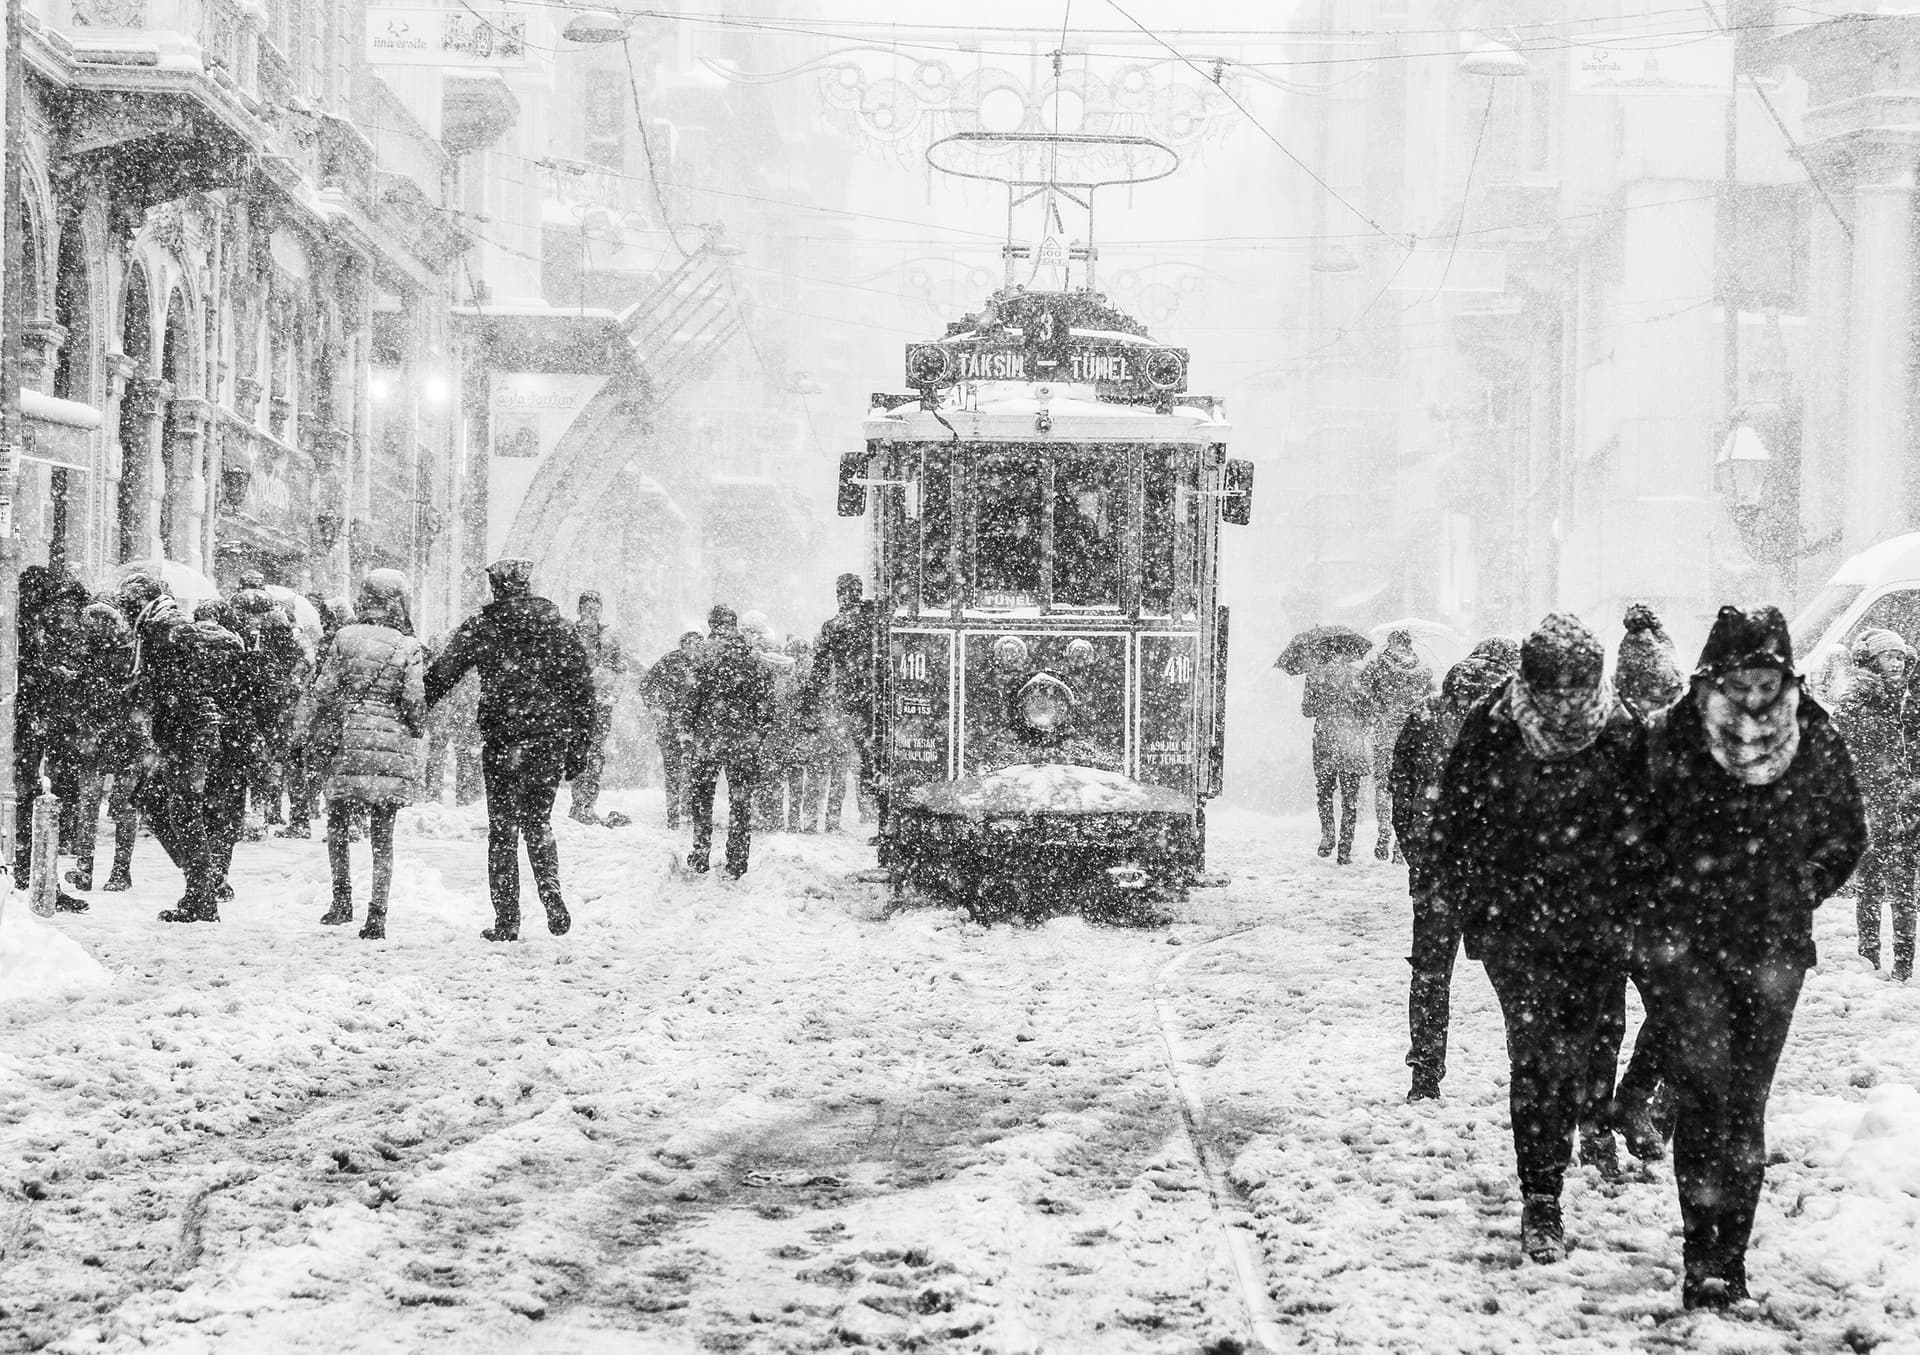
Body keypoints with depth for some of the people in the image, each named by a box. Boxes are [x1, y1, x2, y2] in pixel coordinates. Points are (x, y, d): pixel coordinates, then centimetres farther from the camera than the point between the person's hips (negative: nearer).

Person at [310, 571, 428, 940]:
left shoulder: (345, 638, 0)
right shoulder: (409, 649, -3)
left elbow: (324, 691, 1)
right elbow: (415, 701, -7)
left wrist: (319, 732, 15)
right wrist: (415, 736, 11)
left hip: (347, 741, 0)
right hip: (392, 744, 0)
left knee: (337, 820, 15)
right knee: (382, 834, 4)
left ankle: (342, 900, 7)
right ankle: (377, 914, 1)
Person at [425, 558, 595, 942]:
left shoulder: (479, 628, -1)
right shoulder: (557, 625, 6)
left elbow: (441, 676, -3)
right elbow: (582, 687, 6)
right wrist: (580, 745, 11)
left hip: (502, 737, -2)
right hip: (552, 737, 2)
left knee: (503, 829, 5)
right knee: (538, 821, 18)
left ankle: (507, 920, 3)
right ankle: (551, 893, -2)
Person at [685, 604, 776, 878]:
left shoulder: (709, 652, -6)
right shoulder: (754, 657, 6)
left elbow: (698, 693, -9)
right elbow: (766, 699, 7)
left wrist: (691, 727, 2)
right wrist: (760, 731, 15)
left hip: (711, 734, -3)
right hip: (746, 737, 3)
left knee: (701, 794, 8)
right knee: (741, 797, 8)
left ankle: (700, 856, 3)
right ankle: (737, 862, 8)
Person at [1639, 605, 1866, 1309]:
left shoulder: (1816, 743, -2)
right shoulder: (1670, 738, -6)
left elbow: (1846, 835, 14)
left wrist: (1798, 894, 8)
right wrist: (1674, 891, 3)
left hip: (1774, 946, 2)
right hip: (1685, 936, -2)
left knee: (1745, 1098, 4)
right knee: (1703, 1085, -14)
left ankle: (1729, 1253, 12)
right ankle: (1705, 1255, -14)